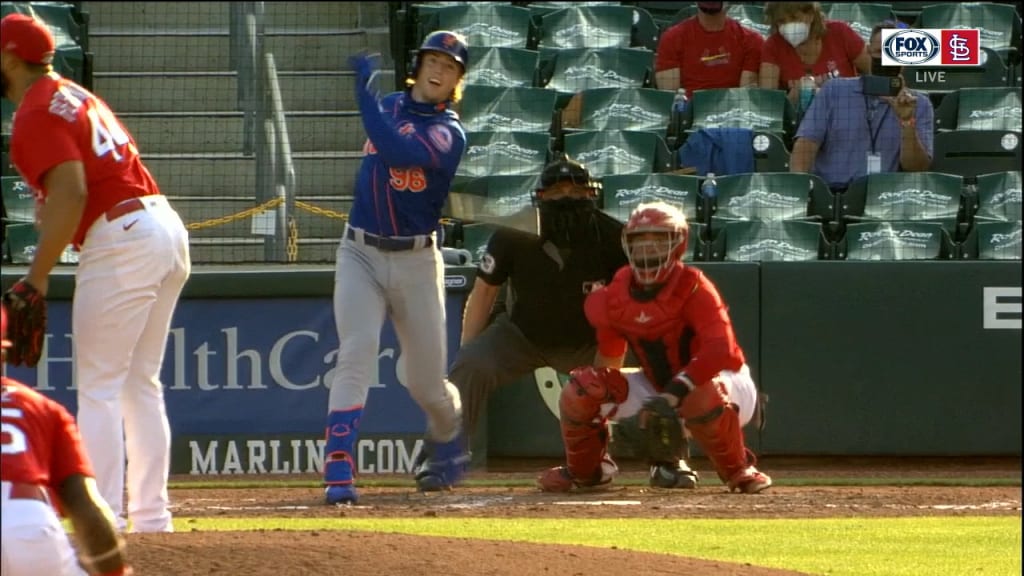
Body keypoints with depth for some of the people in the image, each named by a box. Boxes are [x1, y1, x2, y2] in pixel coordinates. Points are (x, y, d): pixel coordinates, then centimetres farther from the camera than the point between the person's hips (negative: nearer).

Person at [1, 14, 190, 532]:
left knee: (98, 387, -6)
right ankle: (151, 515, 15)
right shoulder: (74, 96, 20)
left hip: (120, 238, -10)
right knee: (141, 383, 14)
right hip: (166, 227, 10)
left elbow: (70, 194, -21)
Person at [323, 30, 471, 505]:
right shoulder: (388, 106, 8)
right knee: (355, 354, -18)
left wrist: (365, 92, -26)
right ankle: (338, 474, -25)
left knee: (426, 382, 6)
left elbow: (398, 154, -28)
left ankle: (449, 440, 40)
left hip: (416, 261, -3)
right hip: (360, 254, 3)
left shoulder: (449, 133, -9)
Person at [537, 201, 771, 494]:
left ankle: (738, 470, -16)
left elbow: (721, 350, -36)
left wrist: (676, 392, -42)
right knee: (579, 391, -11)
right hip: (658, 387, 6)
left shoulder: (692, 288, -24)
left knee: (702, 397, -44)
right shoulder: (616, 297, -6)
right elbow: (608, 361, 9)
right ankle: (585, 470, 16)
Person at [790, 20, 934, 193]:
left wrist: (907, 122, -11)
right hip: (831, 193, 0)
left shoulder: (919, 104, 12)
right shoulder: (833, 92, 12)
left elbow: (916, 169, 3)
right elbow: (806, 144, 2)